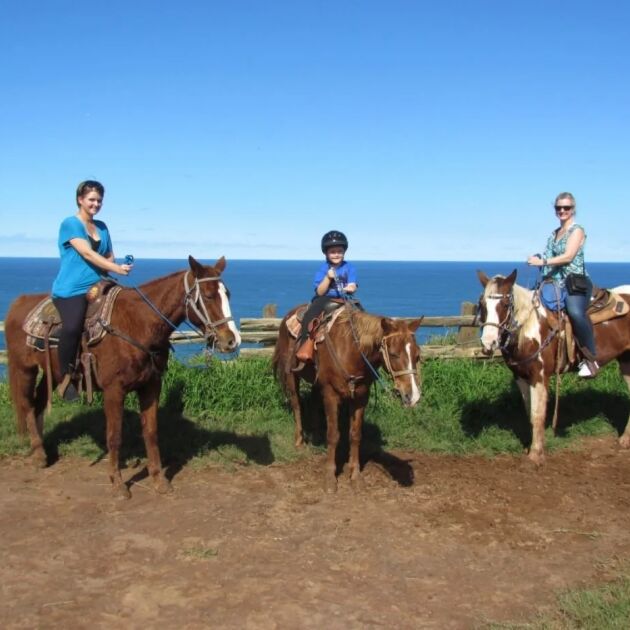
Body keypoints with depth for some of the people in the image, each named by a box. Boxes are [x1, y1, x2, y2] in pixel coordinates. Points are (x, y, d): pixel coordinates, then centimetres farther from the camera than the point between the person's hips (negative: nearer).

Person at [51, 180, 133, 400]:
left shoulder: (102, 227, 17)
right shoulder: (70, 224, -4)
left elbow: (109, 256, 22)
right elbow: (88, 254, -16)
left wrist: (109, 269, -2)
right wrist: (117, 269, -24)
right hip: (71, 290, -7)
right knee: (73, 326, -33)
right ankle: (65, 378, -15)